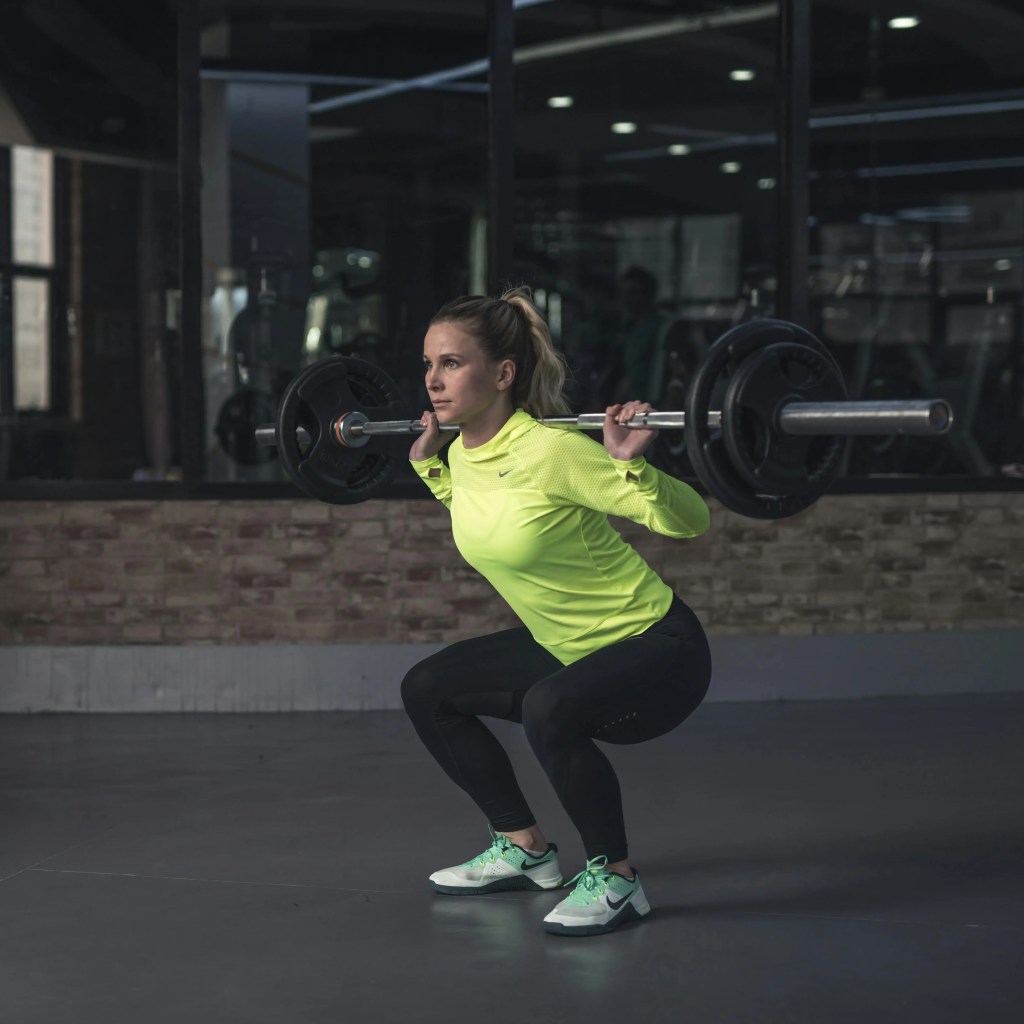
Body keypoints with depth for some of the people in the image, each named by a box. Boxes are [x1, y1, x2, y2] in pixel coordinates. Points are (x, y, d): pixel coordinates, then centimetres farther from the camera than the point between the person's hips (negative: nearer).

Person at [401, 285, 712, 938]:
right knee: (427, 690, 10)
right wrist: (428, 462, 17)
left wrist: (631, 462, -37)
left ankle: (616, 880, -13)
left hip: (658, 649, -9)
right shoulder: (465, 455, -2)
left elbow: (691, 522, -22)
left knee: (549, 710, -36)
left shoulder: (553, 452, -26)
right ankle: (525, 851, 21)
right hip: (566, 647, 9)